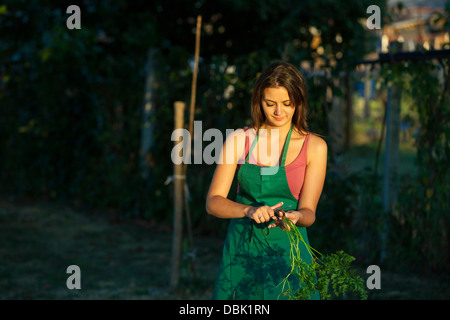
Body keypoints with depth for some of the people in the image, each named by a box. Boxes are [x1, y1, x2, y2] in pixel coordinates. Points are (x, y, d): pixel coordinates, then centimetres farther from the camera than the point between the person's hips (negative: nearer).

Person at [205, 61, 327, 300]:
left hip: (288, 253, -1)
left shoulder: (314, 147, -1)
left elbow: (308, 211, -4)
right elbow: (213, 202, -3)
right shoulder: (239, 140, 2)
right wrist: (249, 210, -21)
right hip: (241, 253, 1)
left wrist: (295, 216, -27)